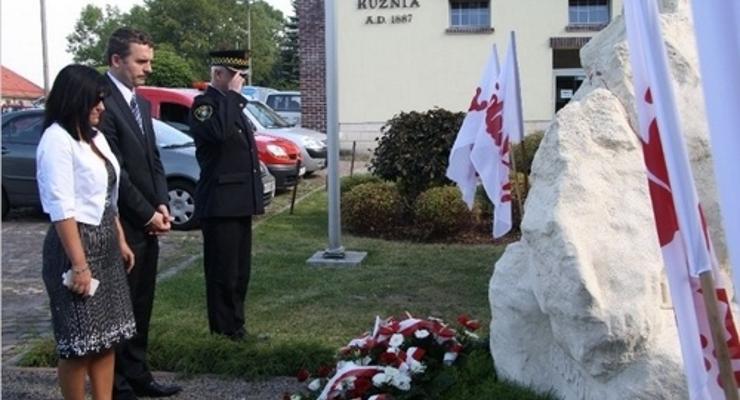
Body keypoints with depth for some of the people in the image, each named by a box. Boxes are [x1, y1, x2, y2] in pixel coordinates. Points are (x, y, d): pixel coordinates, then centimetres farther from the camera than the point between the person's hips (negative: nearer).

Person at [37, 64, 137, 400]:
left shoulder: (93, 136, 11)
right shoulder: (57, 139, -15)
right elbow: (61, 209, -20)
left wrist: (121, 242, 17)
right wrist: (78, 264, -22)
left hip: (105, 245, 9)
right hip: (76, 243, -9)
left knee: (107, 334, 12)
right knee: (79, 340, 0)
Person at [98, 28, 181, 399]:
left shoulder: (141, 103, 13)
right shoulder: (103, 102, -16)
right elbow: (114, 171, -19)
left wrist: (161, 206, 0)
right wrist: (147, 214, -13)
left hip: (147, 225, 8)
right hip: (121, 227, -8)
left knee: (141, 306, 15)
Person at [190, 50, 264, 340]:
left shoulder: (232, 104, 17)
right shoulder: (204, 104, -11)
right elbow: (220, 132, -33)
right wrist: (231, 95, -21)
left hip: (240, 202, 9)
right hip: (220, 203, -9)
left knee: (240, 271, 16)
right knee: (223, 272, -1)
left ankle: (236, 327, 27)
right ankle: (224, 333, 9)